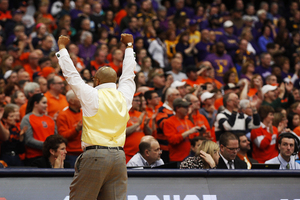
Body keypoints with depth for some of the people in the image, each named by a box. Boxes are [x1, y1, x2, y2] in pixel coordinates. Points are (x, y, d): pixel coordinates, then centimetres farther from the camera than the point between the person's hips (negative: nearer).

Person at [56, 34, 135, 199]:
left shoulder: (91, 96, -3)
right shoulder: (124, 97, 10)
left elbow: (71, 74, 6)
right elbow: (128, 75, 27)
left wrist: (62, 47, 19)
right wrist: (129, 46, 42)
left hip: (94, 155, -4)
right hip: (119, 156, 5)